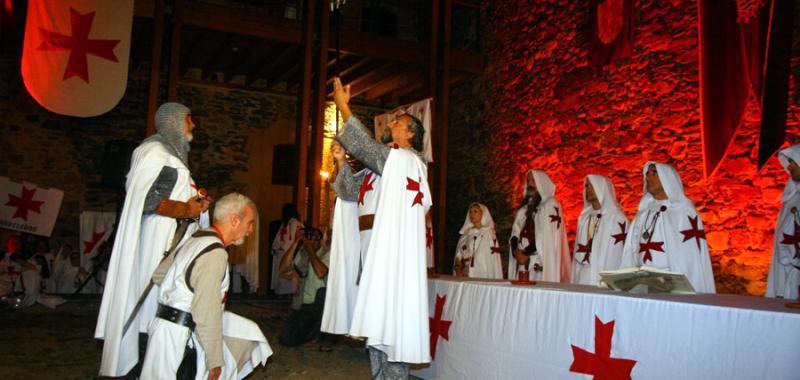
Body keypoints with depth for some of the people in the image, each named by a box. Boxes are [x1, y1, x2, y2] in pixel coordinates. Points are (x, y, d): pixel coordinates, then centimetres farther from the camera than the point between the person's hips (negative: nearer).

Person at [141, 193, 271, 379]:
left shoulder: (196, 240, 11)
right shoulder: (215, 253, -20)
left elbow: (158, 276, 15)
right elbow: (206, 312, -23)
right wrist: (215, 360, -18)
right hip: (179, 336, -10)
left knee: (248, 332, 11)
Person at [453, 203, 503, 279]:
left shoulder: (489, 234, -1)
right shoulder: (465, 234, 15)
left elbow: (493, 260, -6)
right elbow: (458, 257, 16)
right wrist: (458, 268, -2)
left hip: (482, 277, -4)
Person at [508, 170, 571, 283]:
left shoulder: (551, 205, -2)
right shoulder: (524, 208, 19)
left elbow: (546, 237, -11)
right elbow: (515, 232, 12)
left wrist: (525, 253, -10)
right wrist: (516, 251, -6)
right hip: (522, 263, 6)